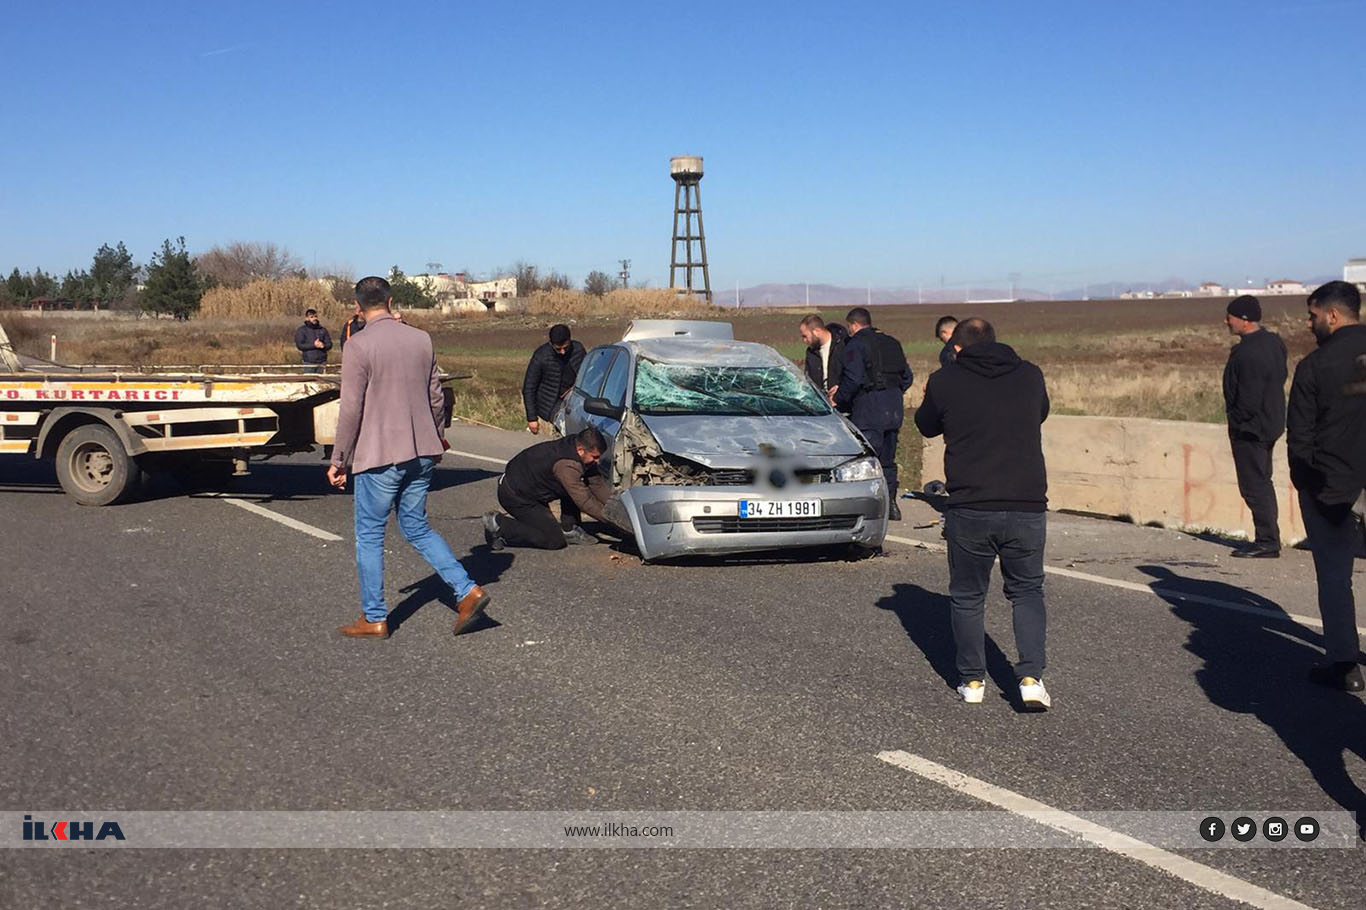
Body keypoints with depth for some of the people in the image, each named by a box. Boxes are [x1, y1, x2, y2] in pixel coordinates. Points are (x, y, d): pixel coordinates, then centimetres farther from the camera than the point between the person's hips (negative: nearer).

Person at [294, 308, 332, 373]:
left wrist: (323, 346, -13)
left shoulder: (323, 330, 13)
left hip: (321, 362, 3)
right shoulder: (301, 330, 3)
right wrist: (314, 345, -14)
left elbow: (329, 344, 10)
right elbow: (299, 345, -6)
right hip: (308, 362, -3)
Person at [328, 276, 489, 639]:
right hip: (421, 453, 6)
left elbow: (351, 410, -12)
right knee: (417, 528, 17)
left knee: (369, 536, 7)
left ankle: (374, 619, 14)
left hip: (379, 456, -6)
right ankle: (467, 590, 5)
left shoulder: (360, 346, -12)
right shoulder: (421, 339, 5)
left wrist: (339, 460, -3)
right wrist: (435, 437, 27)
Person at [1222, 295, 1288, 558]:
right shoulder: (1273, 342, 7)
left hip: (1250, 427, -10)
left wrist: (1237, 421, -9)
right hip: (1270, 423, 10)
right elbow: (1280, 378, 16)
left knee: (1254, 485, -3)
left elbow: (1249, 399, -25)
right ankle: (1269, 539, 23)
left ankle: (1267, 542, 0)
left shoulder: (1248, 353, -24)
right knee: (1261, 482, 17)